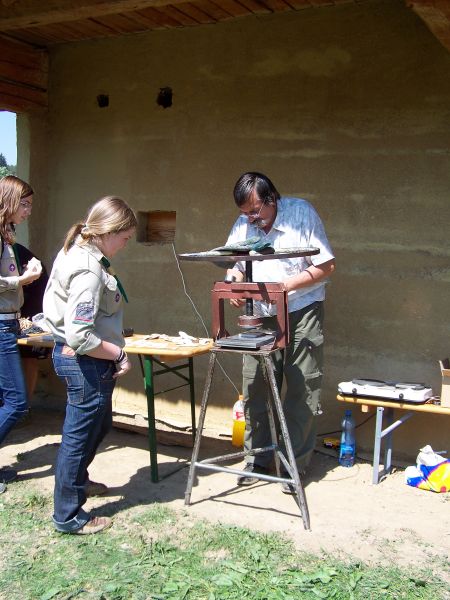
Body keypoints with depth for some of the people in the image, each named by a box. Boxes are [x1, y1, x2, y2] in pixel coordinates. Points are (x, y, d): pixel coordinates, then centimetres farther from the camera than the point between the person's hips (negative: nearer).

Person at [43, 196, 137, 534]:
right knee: (79, 436, 4)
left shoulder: (76, 252, 6)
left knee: (99, 425, 28)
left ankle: (77, 481, 50)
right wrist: (119, 354, -17)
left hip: (70, 356, 10)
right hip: (86, 363, -10)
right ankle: (68, 516, 21)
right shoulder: (89, 270, -25)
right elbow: (79, 336, -29)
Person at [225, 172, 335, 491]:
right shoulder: (243, 225, 1)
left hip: (301, 313, -4)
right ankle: (257, 459, 19)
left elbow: (326, 266, -12)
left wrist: (285, 285, -22)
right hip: (261, 317, 4)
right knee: (255, 389, 6)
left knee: (302, 390, -1)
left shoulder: (302, 213, -11)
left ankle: (295, 463, 11)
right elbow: (234, 266, 12)